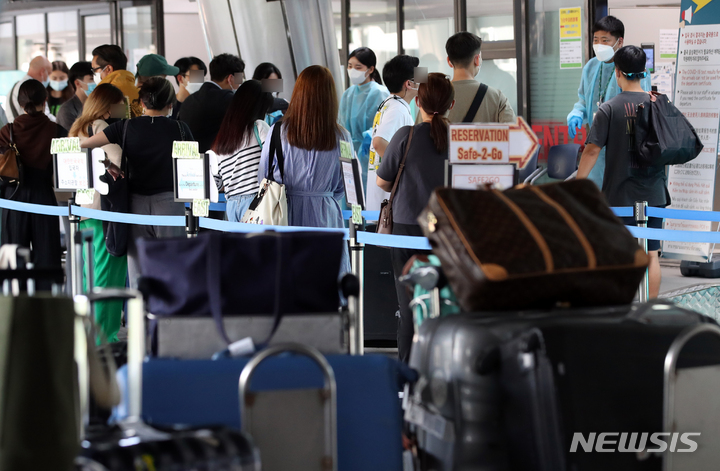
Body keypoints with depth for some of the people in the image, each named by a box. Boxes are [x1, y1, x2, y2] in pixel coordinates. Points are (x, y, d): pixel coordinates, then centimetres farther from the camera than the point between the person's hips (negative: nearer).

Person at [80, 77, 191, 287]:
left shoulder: (126, 127, 3)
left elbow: (82, 145, -1)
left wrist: (107, 165, 7)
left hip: (136, 203, 1)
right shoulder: (180, 128, 2)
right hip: (169, 201, -1)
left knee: (138, 276, 5)